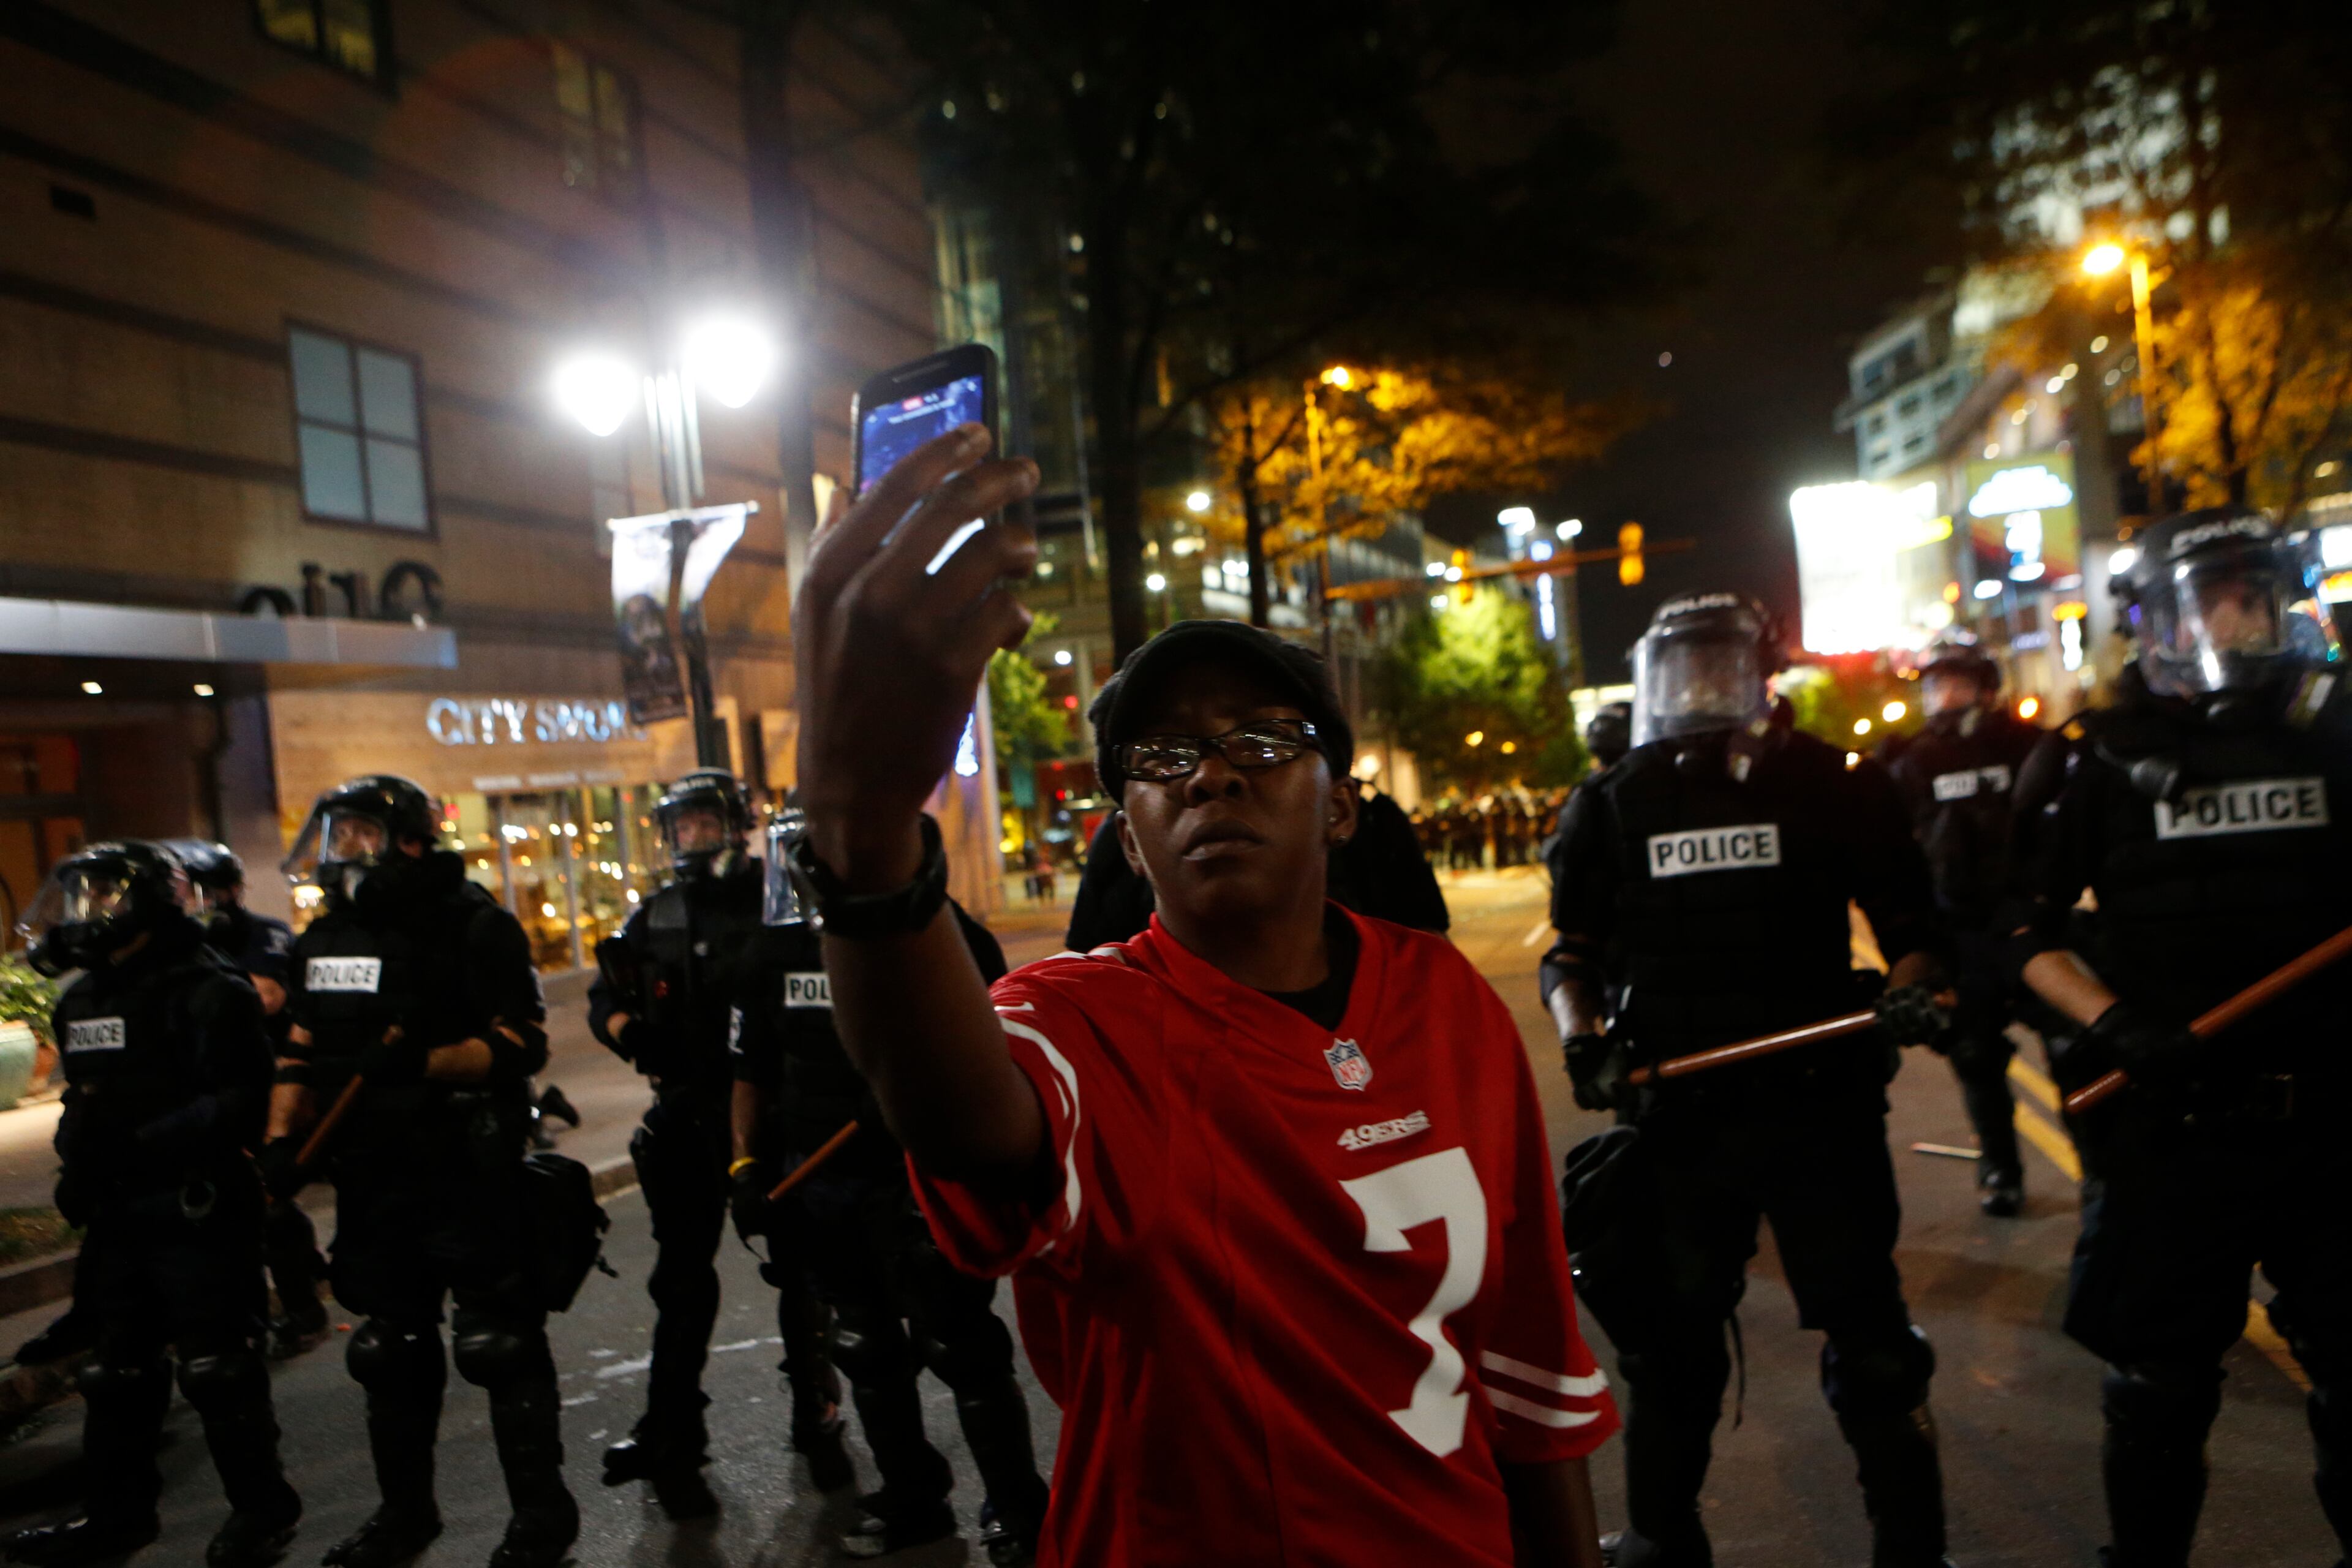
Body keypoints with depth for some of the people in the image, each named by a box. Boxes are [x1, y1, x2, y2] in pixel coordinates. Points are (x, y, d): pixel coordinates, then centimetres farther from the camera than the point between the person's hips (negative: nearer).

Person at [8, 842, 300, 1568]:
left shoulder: (208, 991, -15)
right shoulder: (82, 999, 12)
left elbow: (238, 1104, -21)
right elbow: (86, 1101, 23)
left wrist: (140, 1145, -26)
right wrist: (80, 1159, 8)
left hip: (198, 1209, -8)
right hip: (118, 1213, 8)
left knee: (216, 1365, -1)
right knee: (117, 1369, 18)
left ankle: (261, 1505, 14)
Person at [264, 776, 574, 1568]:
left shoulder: (473, 927, -11)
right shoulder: (322, 941, 10)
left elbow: (521, 1044, -16)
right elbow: (300, 1055, 15)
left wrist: (420, 1064, -27)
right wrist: (282, 1139, 2)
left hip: (470, 1174, -7)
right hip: (373, 1179, 7)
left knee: (499, 1342, -1)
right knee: (390, 1347, 17)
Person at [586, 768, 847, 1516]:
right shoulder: (658, 916, 9)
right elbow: (603, 997, 12)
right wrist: (629, 1030, -8)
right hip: (689, 1116, 3)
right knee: (684, 1274, 9)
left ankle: (815, 1412, 24)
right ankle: (671, 1437, 20)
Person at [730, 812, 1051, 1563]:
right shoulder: (775, 950, 7)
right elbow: (753, 1070, 15)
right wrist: (747, 1166, 9)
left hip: (917, 1184, -6)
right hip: (819, 1190, 7)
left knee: (959, 1348, 1)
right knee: (867, 1352, 18)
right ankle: (911, 1496, 36)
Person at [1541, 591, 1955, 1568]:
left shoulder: (1833, 785, 0)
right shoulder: (1613, 806, 4)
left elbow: (1907, 919, 7)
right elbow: (1571, 953, 10)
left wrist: (1910, 989, -13)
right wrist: (1582, 1039, -7)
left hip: (1820, 1105, -1)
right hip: (1676, 1115, 2)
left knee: (1869, 1340, 9)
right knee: (1668, 1343, 15)